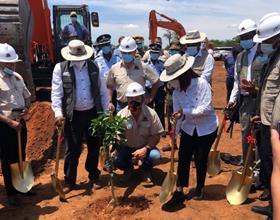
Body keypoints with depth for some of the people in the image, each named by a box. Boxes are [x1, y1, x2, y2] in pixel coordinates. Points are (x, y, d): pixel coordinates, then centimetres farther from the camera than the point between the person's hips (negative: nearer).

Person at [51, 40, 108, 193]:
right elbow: (56, 93, -8)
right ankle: (69, 181, 22)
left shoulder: (93, 67, 3)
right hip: (73, 115, -2)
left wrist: (106, 111, 5)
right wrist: (58, 113, -19)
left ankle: (93, 177, 31)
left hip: (93, 113, 3)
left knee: (94, 147, 13)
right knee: (72, 150, 4)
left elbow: (102, 90, 7)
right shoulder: (60, 68, -4)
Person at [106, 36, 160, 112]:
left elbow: (156, 81, 4)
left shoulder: (143, 67, -4)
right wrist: (110, 102, 6)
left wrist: (150, 98, 2)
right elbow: (110, 86, 14)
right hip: (121, 105, 2)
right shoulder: (114, 68, 3)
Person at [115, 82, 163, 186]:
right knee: (115, 159, -27)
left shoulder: (151, 114, -16)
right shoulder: (121, 114, -15)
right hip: (127, 147, 1)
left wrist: (145, 148, -26)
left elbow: (156, 136, -12)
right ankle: (128, 168, 12)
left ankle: (146, 170, 8)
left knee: (155, 156, -30)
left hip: (145, 147, 0)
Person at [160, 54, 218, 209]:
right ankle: (179, 193, 13)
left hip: (207, 128, -4)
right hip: (188, 128, 4)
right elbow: (177, 113, -2)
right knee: (183, 159, 1)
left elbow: (206, 108, -27)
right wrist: (175, 132, -3)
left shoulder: (201, 83, -22)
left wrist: (184, 111, -30)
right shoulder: (177, 91, -6)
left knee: (200, 159, 7)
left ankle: (200, 188, 32)